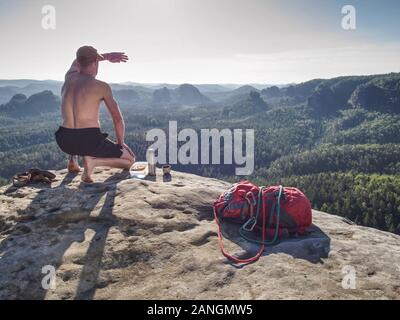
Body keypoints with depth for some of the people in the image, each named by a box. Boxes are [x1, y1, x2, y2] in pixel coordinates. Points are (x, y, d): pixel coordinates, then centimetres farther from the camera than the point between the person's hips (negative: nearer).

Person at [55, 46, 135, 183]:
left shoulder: (69, 77, 11)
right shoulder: (102, 86, -3)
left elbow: (79, 61, 36)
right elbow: (118, 119, 1)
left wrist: (106, 56, 35)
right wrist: (120, 143, 16)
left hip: (64, 142, 6)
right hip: (90, 141, -6)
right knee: (130, 160, 12)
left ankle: (72, 160, 23)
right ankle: (93, 161, -12)